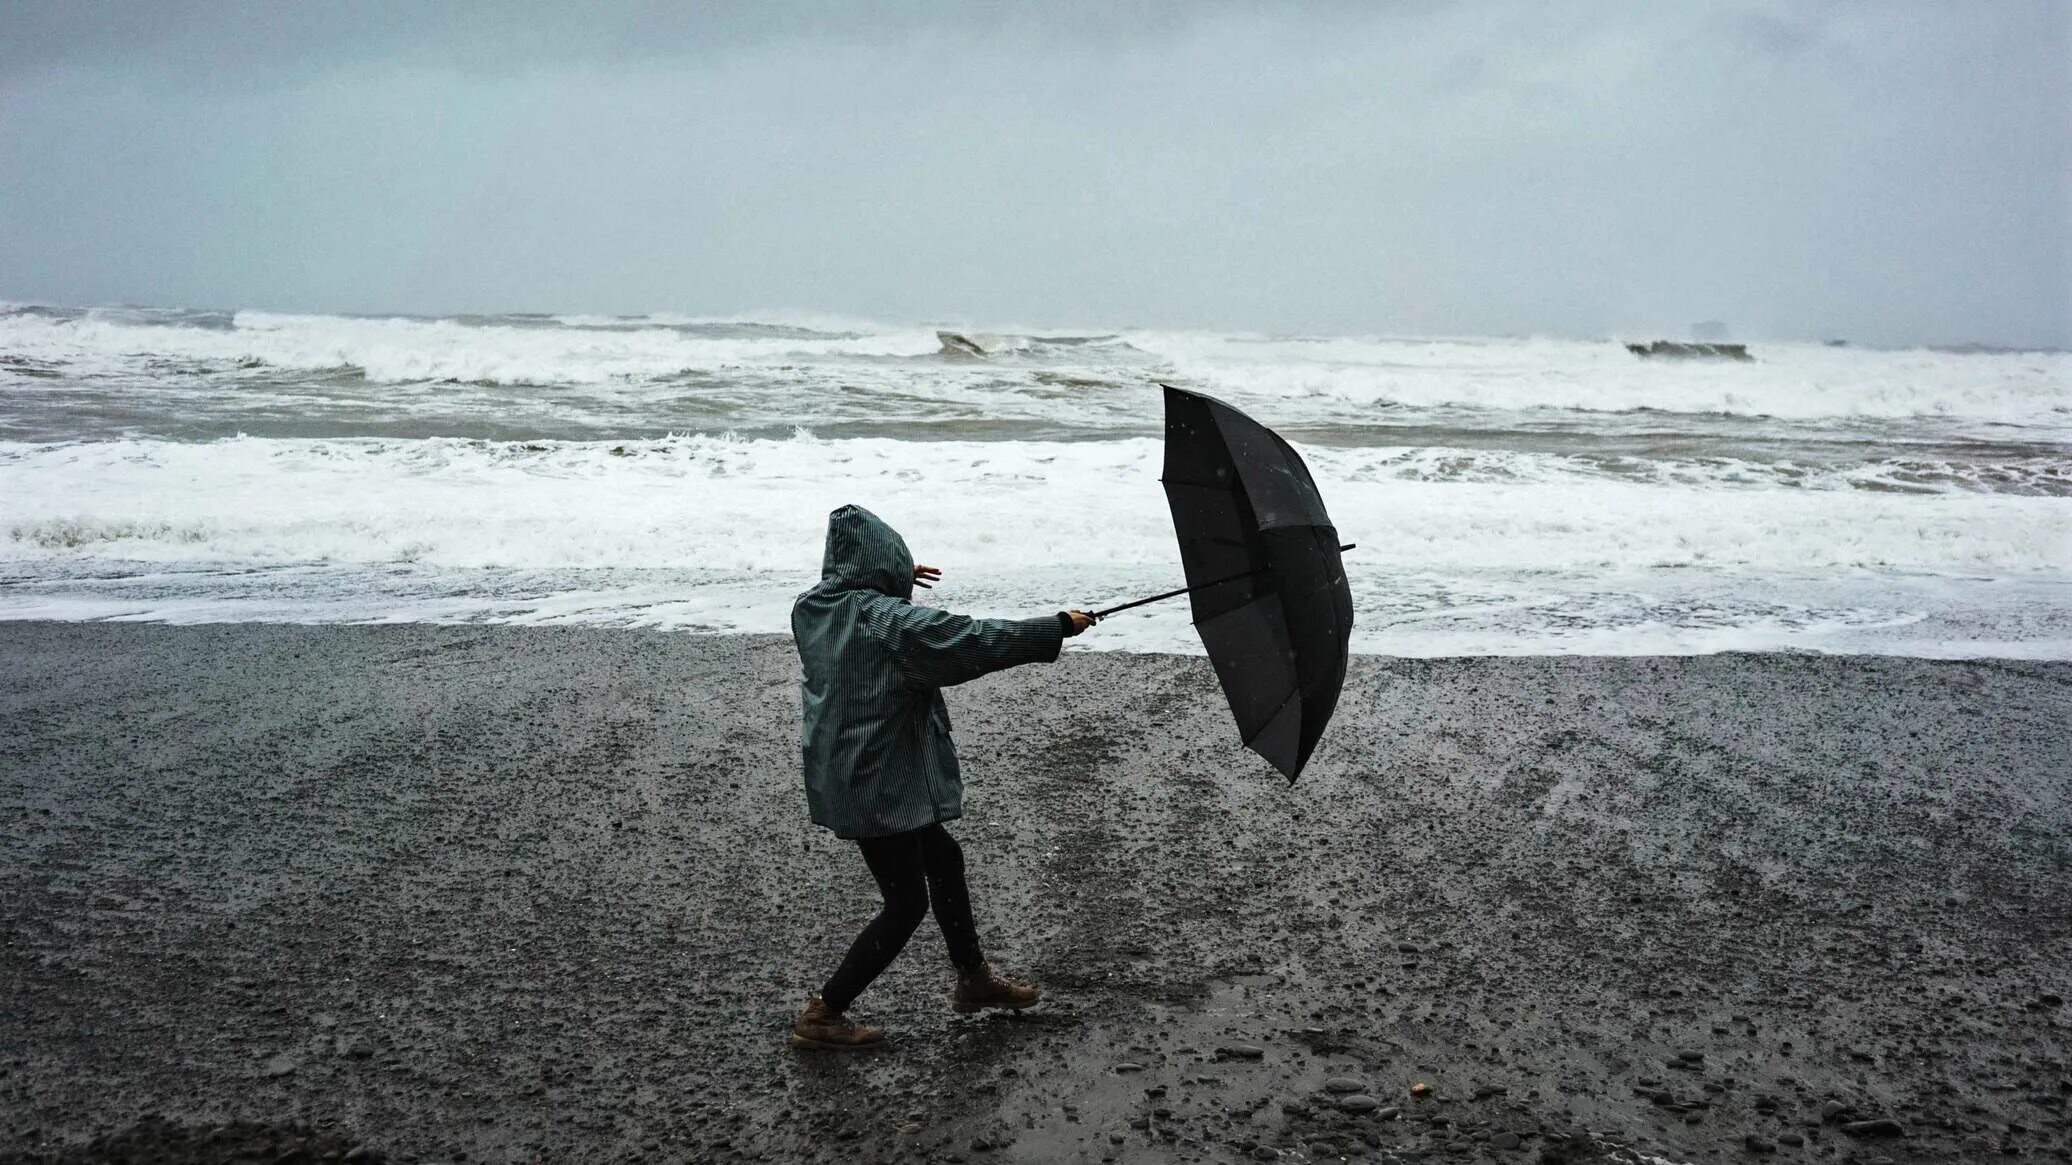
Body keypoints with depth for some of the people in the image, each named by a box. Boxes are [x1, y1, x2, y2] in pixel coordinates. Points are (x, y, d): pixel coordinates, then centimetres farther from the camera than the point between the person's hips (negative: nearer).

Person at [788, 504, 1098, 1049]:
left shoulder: (812, 608, 1)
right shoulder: (891, 622, -23)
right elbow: (976, 640, -21)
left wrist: (895, 581, 30)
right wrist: (1058, 627, -13)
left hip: (840, 775, 9)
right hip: (879, 786, -9)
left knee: (942, 860, 23)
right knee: (906, 902, 5)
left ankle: (974, 978, 38)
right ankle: (822, 1014, 12)